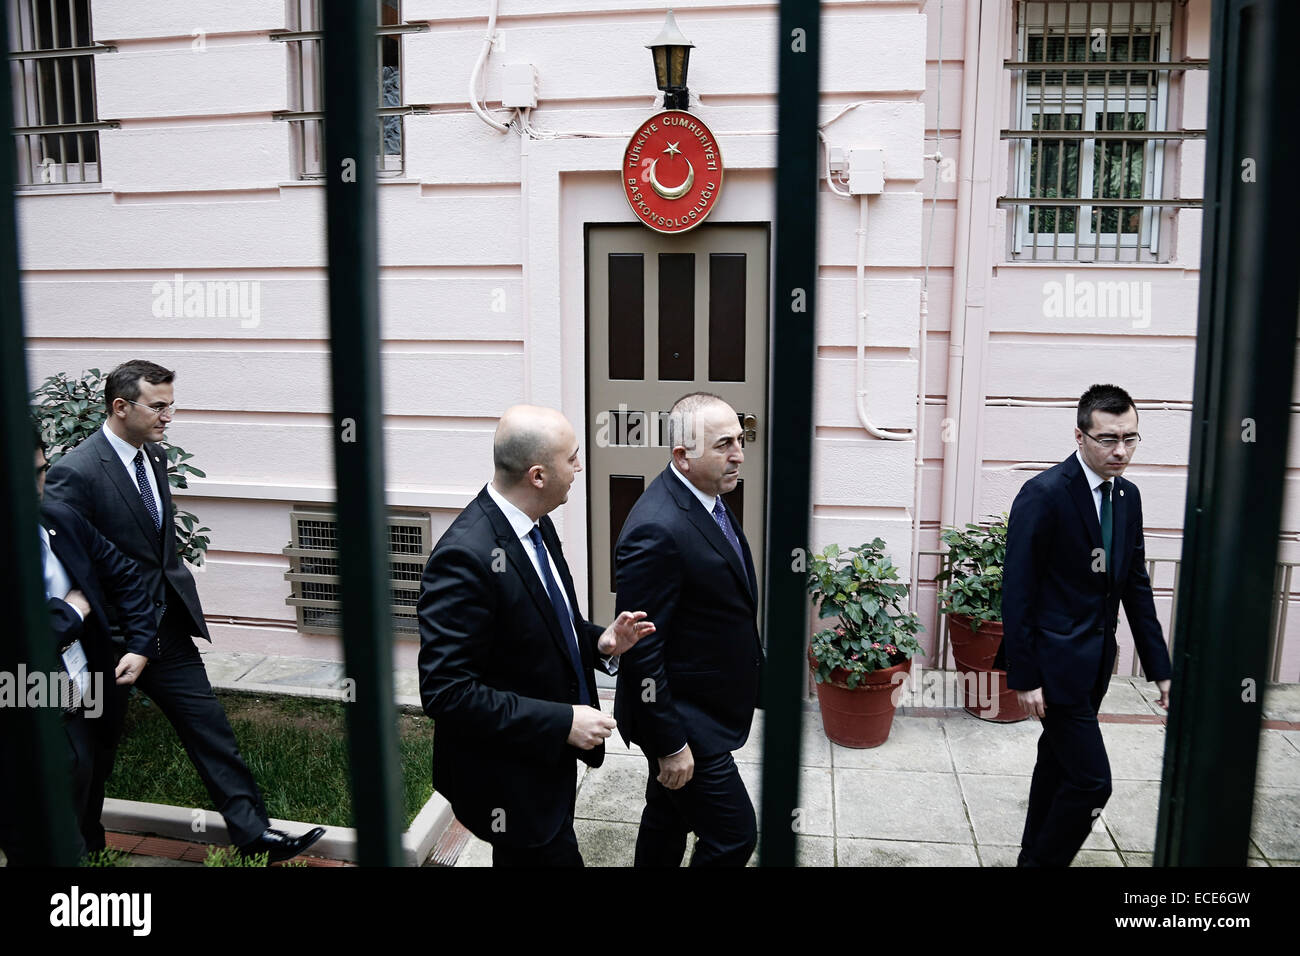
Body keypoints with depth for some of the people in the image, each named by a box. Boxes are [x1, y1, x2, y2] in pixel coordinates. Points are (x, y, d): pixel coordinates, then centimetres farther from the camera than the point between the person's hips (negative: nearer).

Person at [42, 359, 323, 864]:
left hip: (166, 628, 6)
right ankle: (85, 845, 35)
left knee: (209, 727, 5)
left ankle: (253, 832, 11)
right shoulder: (75, 472, -19)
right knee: (97, 749, 13)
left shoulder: (153, 455, 6)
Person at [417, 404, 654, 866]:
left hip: (547, 759, 9)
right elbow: (447, 692, -29)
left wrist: (599, 642, -5)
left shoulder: (536, 525, 0)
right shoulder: (465, 556, -29)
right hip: (508, 782, -9)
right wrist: (562, 722, -26)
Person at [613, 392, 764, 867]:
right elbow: (641, 649, -26)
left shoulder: (707, 496, 2)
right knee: (734, 835, 2)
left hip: (707, 701, 9)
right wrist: (669, 744, -20)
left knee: (668, 814, 25)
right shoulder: (656, 529, -29)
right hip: (685, 719, -9)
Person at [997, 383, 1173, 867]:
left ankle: (1034, 856, 36)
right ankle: (1045, 860, 14)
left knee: (1057, 763, 20)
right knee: (1091, 780, -7)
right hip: (1055, 661, -8)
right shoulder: (1044, 494, -18)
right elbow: (1017, 592, -17)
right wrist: (1024, 677, -17)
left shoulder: (1127, 495, 6)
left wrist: (1161, 668, 8)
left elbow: (1136, 586, 11)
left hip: (1095, 659, 8)